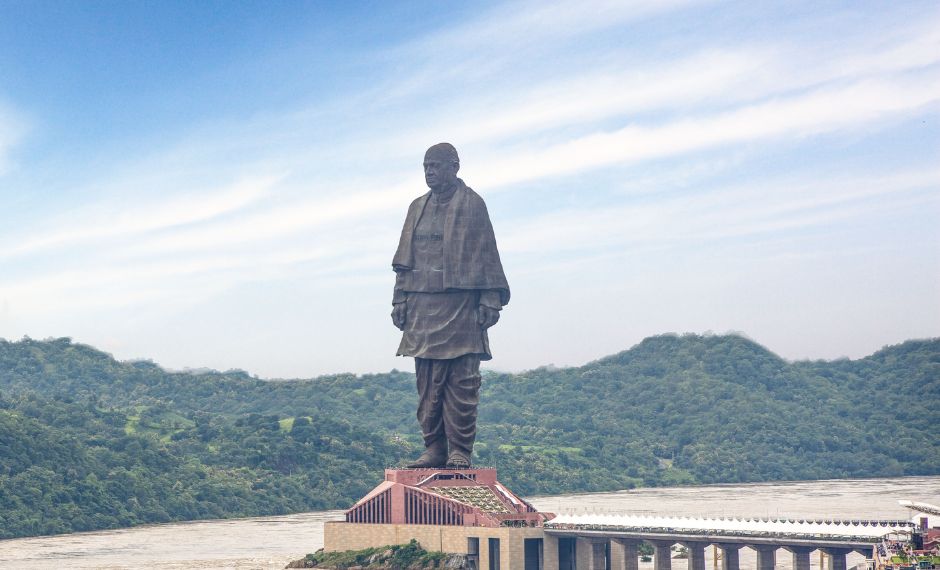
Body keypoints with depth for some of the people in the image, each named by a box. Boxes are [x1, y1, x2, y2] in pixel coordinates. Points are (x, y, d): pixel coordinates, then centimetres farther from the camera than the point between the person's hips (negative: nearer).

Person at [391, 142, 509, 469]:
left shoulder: (472, 204, 3)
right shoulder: (418, 208, 17)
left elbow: (487, 255, -1)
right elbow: (405, 259, 18)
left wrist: (490, 300, -8)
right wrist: (400, 300, 11)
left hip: (461, 304, -5)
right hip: (422, 306, 5)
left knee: (462, 380, -5)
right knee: (428, 381, 4)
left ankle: (460, 450, -2)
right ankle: (434, 448, 8)